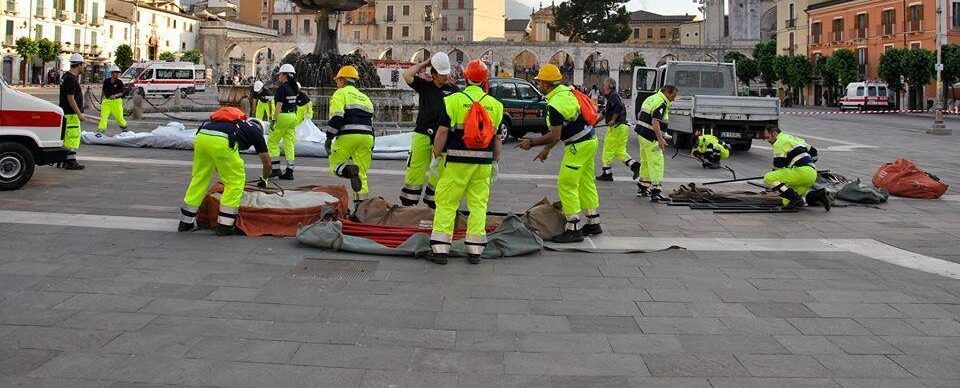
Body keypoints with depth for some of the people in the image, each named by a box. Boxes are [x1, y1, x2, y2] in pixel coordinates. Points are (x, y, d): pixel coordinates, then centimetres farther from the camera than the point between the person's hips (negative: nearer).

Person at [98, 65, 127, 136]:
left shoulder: (119, 82, -3)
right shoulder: (106, 81, 6)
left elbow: (121, 93, -5)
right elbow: (103, 91, 16)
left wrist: (115, 95, -24)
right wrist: (101, 100, 20)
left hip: (116, 101, -2)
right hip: (106, 101, 2)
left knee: (119, 117, 5)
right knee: (103, 117, -8)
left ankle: (124, 127, 33)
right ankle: (100, 131, -11)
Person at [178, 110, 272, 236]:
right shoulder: (255, 130, 27)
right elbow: (266, 162, 33)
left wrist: (225, 176, 61)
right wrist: (263, 180, 51)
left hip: (201, 136, 6)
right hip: (221, 141, -6)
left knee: (198, 178, 21)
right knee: (236, 181, 11)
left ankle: (186, 222, 28)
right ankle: (224, 225, 11)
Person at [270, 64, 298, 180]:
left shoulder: (282, 88, -13)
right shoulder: (294, 88, 12)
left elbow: (279, 105, -19)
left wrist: (274, 120, -19)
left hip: (283, 117, -8)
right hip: (293, 117, 8)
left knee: (272, 142, 5)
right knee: (289, 144, 8)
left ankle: (276, 168, 1)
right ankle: (289, 171, 5)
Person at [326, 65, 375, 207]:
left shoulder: (340, 93, 5)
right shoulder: (365, 98, 27)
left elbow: (336, 117, -10)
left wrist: (329, 137, -8)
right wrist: (371, 147, 28)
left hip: (347, 136, -6)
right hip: (366, 137, 6)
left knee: (336, 165, 5)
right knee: (362, 173, 10)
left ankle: (349, 170, -28)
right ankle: (361, 202, 2)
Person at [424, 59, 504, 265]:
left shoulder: (454, 100, -6)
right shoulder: (494, 104, 5)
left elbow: (442, 132, -6)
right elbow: (496, 137, 9)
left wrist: (436, 156, 4)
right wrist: (495, 162, 18)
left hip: (457, 161, -3)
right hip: (483, 162, 3)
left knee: (446, 203, 3)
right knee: (478, 204, 9)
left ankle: (440, 249, 2)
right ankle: (475, 250, 10)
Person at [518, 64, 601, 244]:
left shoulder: (555, 105, -22)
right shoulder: (566, 91, 9)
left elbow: (554, 135, -22)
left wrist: (531, 143, -12)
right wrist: (547, 148, 17)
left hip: (579, 146, -10)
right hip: (590, 140, 10)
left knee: (567, 184, -5)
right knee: (586, 183, 17)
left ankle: (573, 229, -4)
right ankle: (594, 223, 26)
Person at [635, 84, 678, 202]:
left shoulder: (651, 98, 15)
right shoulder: (661, 104, -16)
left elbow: (640, 115, 24)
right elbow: (655, 121, -28)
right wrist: (660, 139, -34)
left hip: (642, 134, 10)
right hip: (650, 137, -10)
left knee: (646, 161, 19)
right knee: (657, 163, -10)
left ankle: (642, 188, 28)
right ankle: (655, 192, -14)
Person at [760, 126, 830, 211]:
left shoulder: (779, 142, -1)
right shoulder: (793, 138, 28)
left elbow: (778, 166, -2)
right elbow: (813, 151, 32)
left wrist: (774, 185, 11)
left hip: (801, 172, -9)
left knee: (768, 178, -11)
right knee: (787, 202, 14)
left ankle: (795, 199, -16)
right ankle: (817, 195, 3)